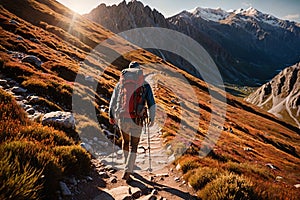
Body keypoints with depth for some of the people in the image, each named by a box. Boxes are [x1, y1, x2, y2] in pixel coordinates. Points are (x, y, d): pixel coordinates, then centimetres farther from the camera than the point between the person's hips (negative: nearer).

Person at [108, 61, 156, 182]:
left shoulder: (121, 83, 3)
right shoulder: (145, 85, -2)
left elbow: (113, 100, 5)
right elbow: (151, 104, -2)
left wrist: (111, 116, 15)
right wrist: (151, 118, 9)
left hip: (121, 118, 3)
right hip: (136, 120, -2)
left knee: (125, 140, 25)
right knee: (133, 147, 8)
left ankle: (128, 165, 41)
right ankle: (127, 172, 0)